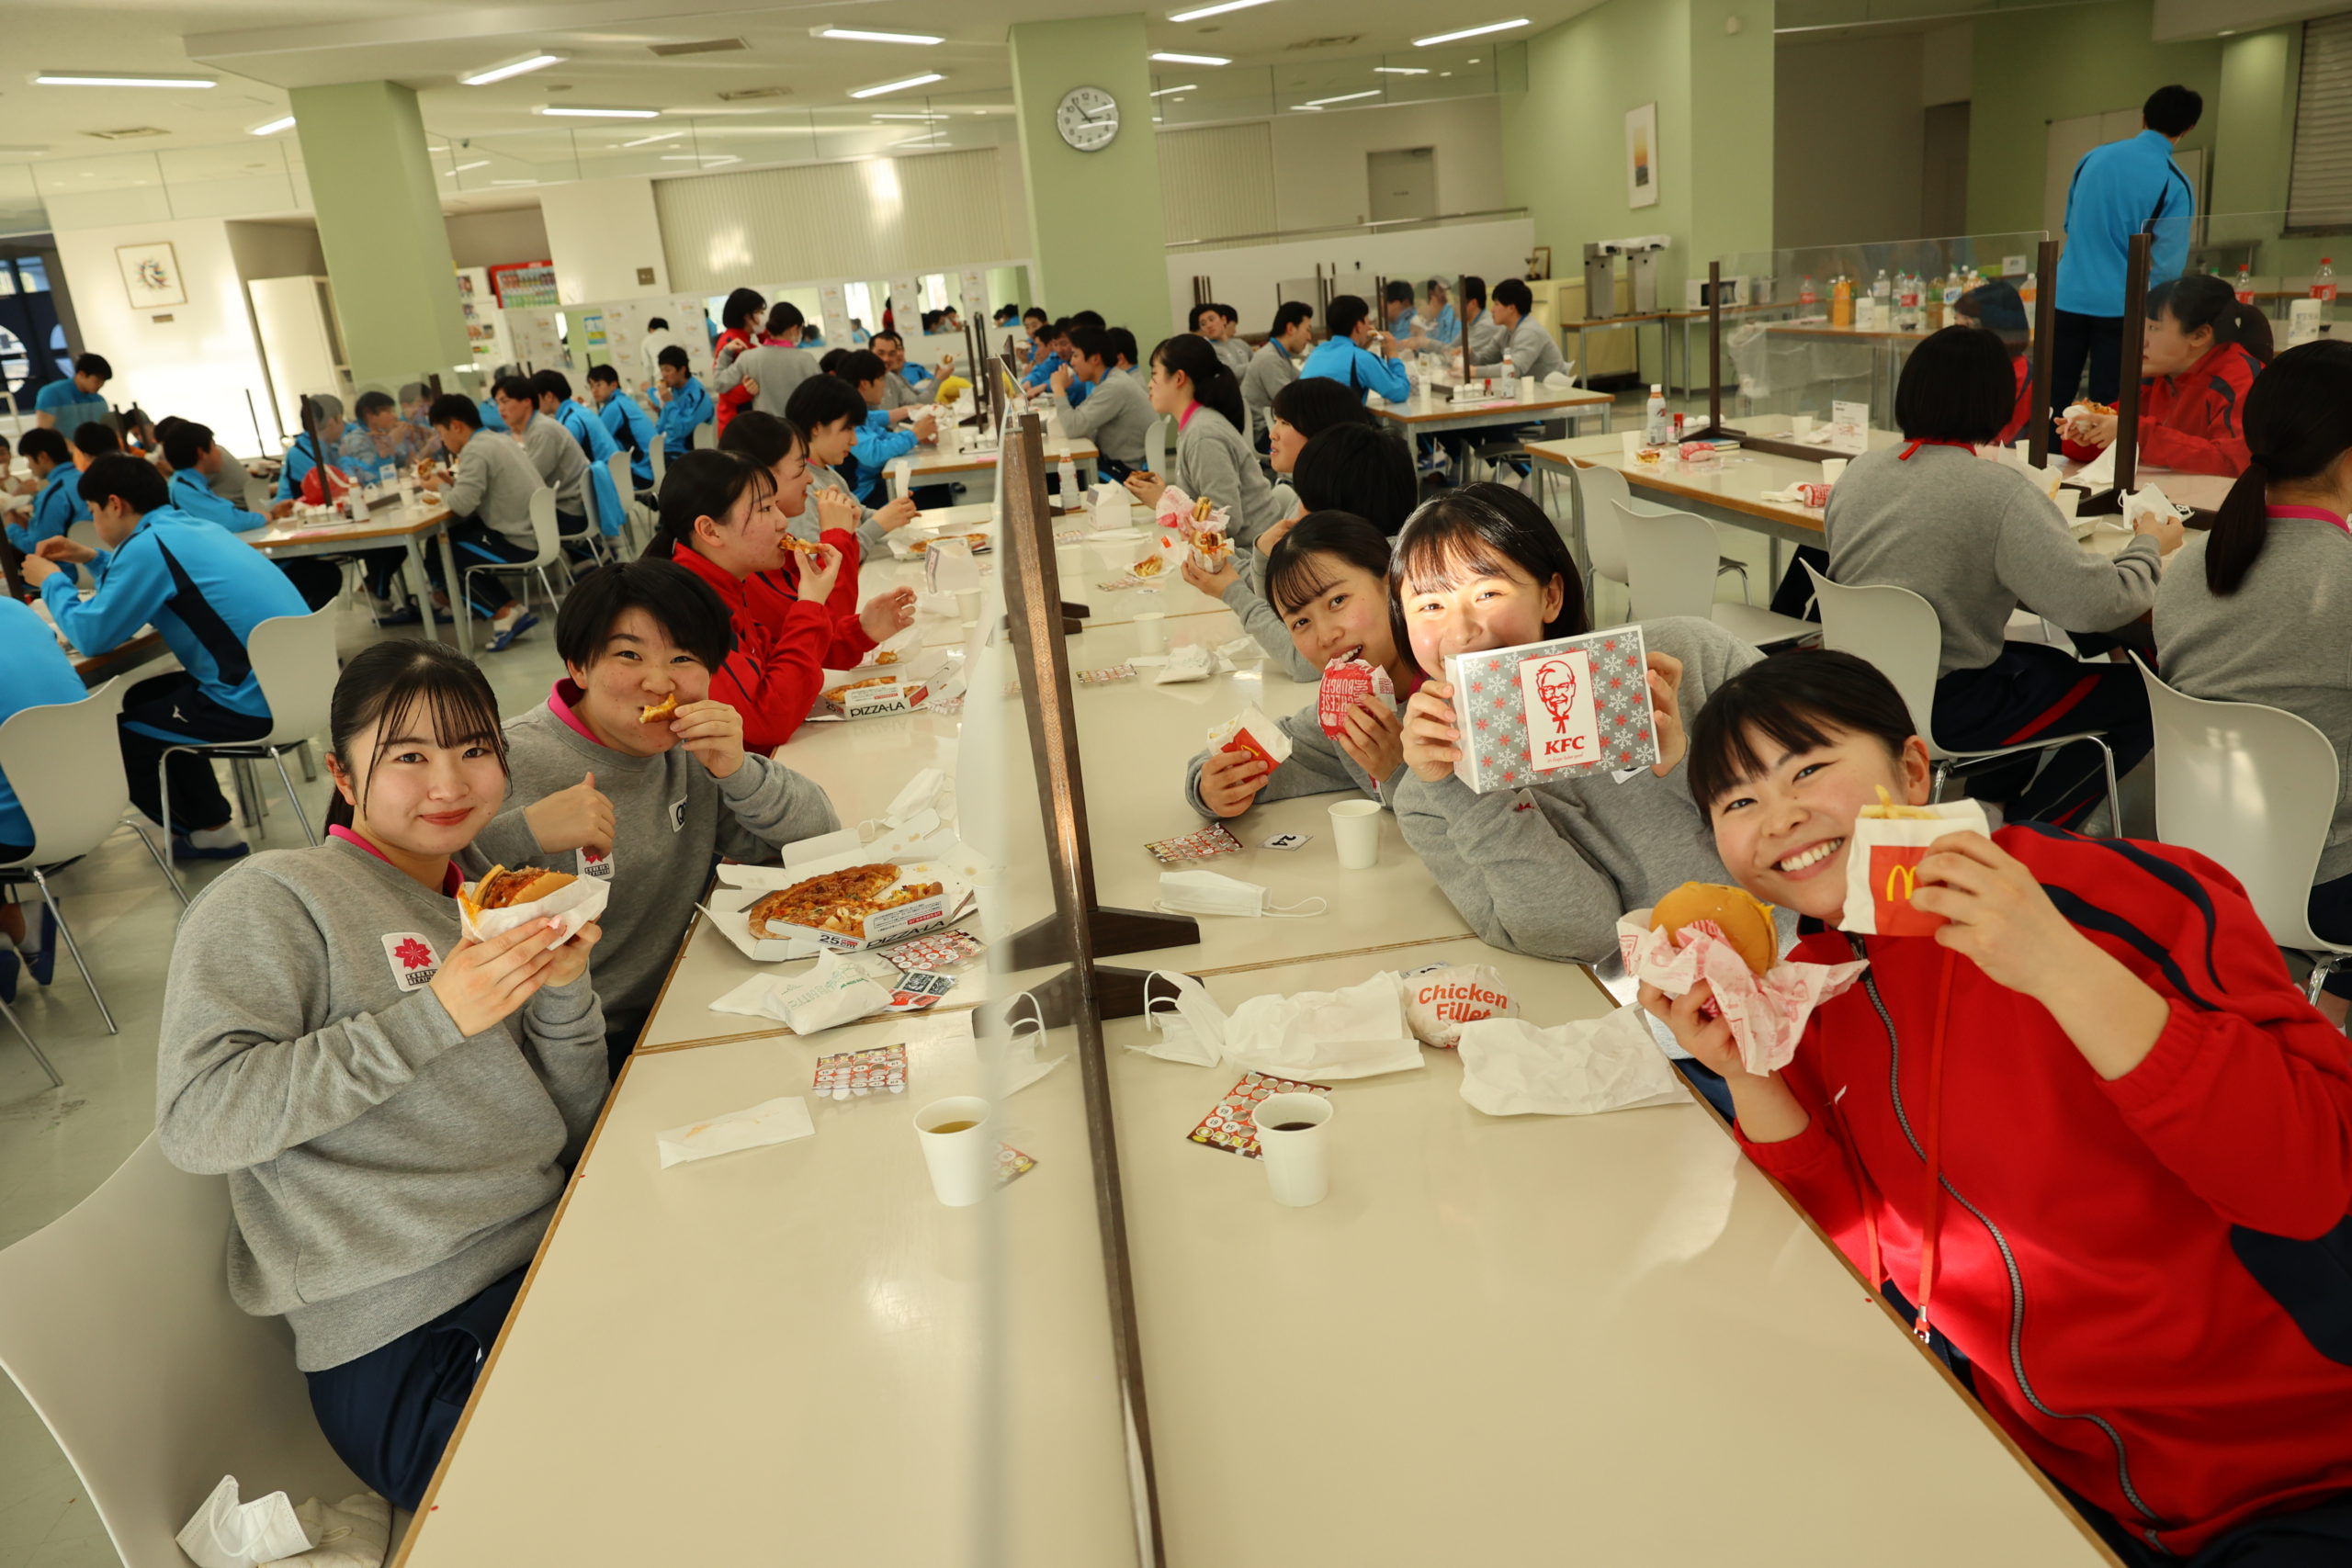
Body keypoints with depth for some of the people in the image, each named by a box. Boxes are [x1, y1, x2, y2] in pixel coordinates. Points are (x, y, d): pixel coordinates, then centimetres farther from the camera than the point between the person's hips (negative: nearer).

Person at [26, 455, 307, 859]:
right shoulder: (190, 528, 15)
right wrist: (92, 558, 26)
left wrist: (52, 581, 7)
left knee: (113, 731, 11)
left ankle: (205, 831, 27)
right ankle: (209, 823, 33)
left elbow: (93, 635, -8)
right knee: (144, 699, 27)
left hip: (257, 702, -9)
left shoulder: (148, 544, -12)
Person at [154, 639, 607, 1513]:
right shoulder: (273, 899, -4)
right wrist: (434, 1015, -22)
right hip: (418, 1341, -7)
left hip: (552, 1259, 7)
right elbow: (193, 1122, -18)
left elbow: (573, 1137, 13)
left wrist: (563, 992, -5)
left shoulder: (482, 913, 16)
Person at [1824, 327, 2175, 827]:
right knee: (2139, 693, 8)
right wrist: (2149, 547, -2)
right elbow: (2097, 604, -22)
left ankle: (1993, 794, 29)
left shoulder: (1859, 471, 1)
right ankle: (2029, 829, 15)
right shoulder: (2001, 493, -20)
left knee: (2053, 663, 30)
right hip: (1944, 705, -8)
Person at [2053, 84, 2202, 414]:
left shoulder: (2093, 158, 5)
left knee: (2050, 405, 7)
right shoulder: (2174, 184, -8)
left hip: (2068, 296, 3)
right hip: (2119, 307, -3)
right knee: (2108, 412, 2)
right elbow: (2167, 265, -8)